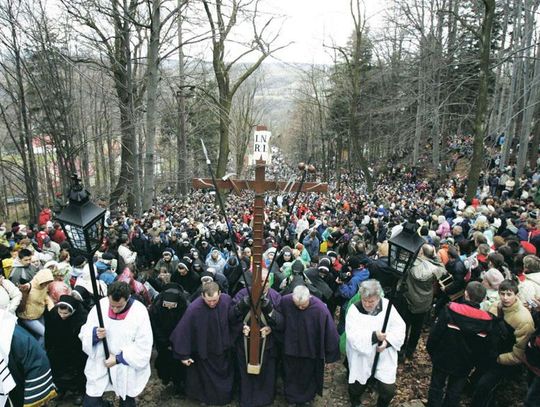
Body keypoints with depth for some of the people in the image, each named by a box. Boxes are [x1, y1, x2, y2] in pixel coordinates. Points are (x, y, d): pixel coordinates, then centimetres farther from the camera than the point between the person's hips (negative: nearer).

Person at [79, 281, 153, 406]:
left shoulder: (140, 312, -19)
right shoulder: (101, 305, -11)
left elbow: (143, 349, -16)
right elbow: (84, 333, -2)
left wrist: (119, 359, -21)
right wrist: (94, 334, -24)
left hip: (127, 370, -2)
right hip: (99, 366, 2)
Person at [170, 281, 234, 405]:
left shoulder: (227, 300, -22)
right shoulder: (194, 309, -33)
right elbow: (183, 332, -22)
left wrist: (231, 341, 6)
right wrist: (183, 354, -13)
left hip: (223, 349, 4)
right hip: (204, 351, -3)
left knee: (225, 375, 26)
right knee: (207, 380, 19)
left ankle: (225, 397, 53)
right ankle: (208, 399, 47)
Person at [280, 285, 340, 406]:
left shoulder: (320, 308, -31)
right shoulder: (285, 302, -24)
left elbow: (329, 331, -19)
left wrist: (331, 353, -10)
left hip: (310, 349, -2)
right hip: (290, 347, 2)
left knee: (307, 375, 23)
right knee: (290, 374, 24)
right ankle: (291, 396, 50)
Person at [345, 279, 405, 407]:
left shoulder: (386, 305, -9)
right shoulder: (354, 310, -16)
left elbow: (399, 328, -5)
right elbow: (353, 336, -24)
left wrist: (387, 341, -20)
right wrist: (374, 336, -36)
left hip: (384, 357, 2)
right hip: (361, 358, -1)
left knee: (389, 390, 0)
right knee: (356, 389, 12)